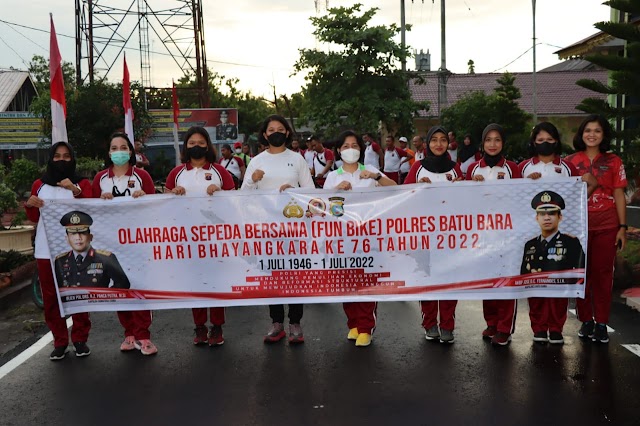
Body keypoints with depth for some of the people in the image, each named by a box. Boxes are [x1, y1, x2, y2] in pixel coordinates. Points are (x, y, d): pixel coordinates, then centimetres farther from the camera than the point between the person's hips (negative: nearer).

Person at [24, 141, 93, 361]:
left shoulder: (82, 183, 4)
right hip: (46, 250, 3)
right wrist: (30, 205, -5)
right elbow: (34, 218, 17)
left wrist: (75, 190, -24)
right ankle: (60, 341, 13)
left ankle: (80, 338, 11)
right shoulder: (39, 185, 12)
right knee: (50, 297, 4)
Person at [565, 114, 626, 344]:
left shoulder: (614, 162, 6)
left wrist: (622, 227, -1)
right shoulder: (570, 161, 6)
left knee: (602, 272, 2)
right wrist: (587, 184, -8)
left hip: (606, 225, 0)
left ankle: (601, 323, 11)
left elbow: (619, 196, 4)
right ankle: (585, 320, 16)